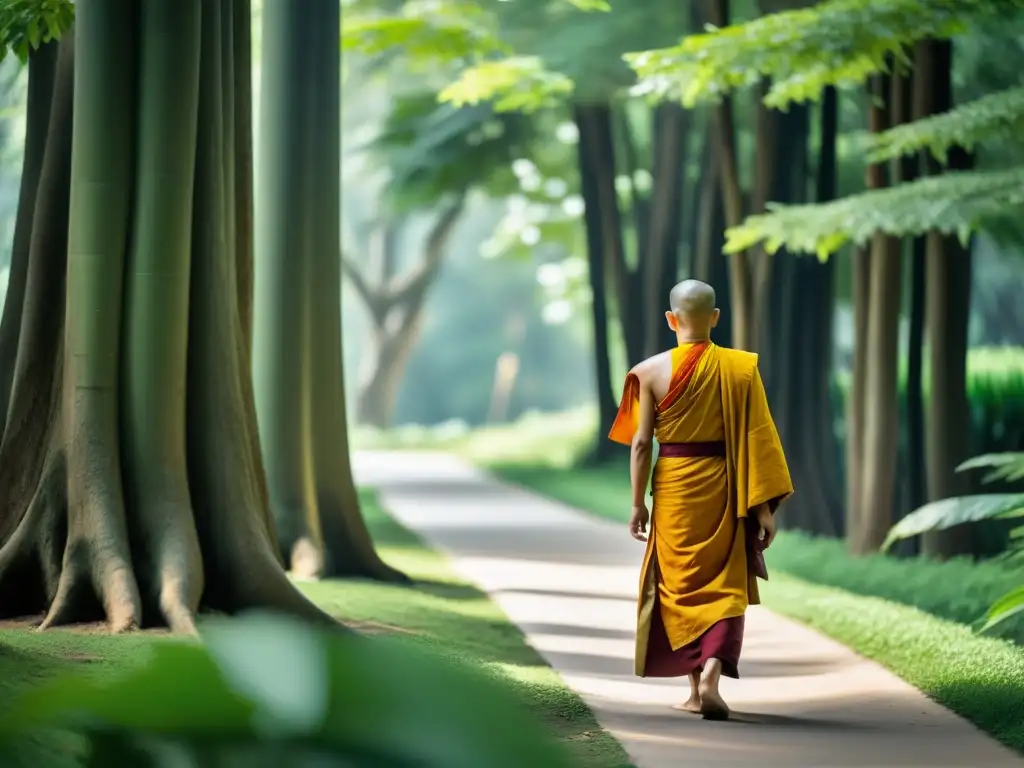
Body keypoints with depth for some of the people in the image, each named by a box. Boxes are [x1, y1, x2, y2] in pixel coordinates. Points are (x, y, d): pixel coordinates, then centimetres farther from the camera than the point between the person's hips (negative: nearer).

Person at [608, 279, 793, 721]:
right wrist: (763, 507, -2)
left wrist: (637, 503, 3)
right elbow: (755, 440, -5)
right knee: (724, 584, 7)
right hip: (722, 485, 0)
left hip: (673, 485, 0)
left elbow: (641, 442, -5)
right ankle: (712, 671, -14)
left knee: (681, 583, 12)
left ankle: (696, 686, 14)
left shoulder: (653, 371, -5)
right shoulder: (739, 369, -4)